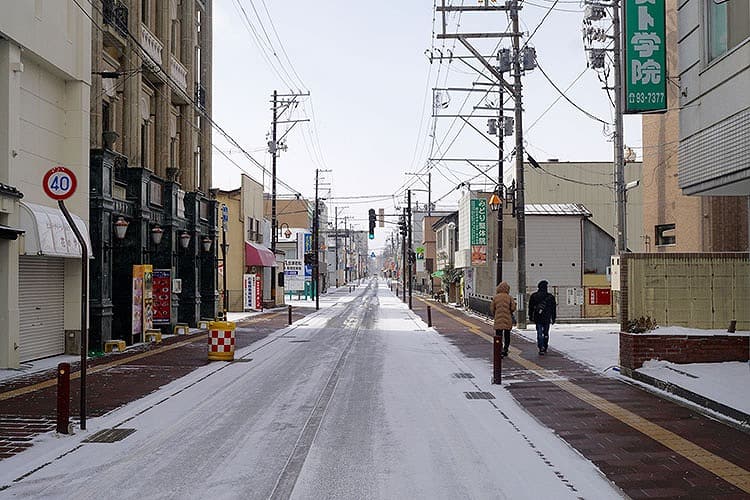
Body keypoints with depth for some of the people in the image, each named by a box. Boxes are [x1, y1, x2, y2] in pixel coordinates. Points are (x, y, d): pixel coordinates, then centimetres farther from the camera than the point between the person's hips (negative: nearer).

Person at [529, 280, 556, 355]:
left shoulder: (534, 296, 1)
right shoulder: (550, 297, -1)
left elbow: (530, 307, 7)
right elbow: (553, 308, 4)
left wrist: (530, 316, 15)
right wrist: (553, 318, 12)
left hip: (538, 318, 0)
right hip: (547, 318, 0)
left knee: (539, 334, 0)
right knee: (546, 333, 14)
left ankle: (541, 349, -11)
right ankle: (544, 348, 20)